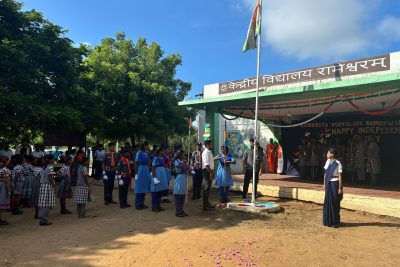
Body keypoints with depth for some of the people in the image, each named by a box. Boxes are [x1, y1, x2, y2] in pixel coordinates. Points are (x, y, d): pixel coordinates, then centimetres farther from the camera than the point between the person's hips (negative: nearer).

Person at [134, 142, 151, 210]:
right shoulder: (139, 153, -11)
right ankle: (137, 204, 12)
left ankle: (142, 203, 22)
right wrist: (136, 173, -12)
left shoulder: (147, 153, 6)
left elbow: (148, 162, 11)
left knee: (144, 187, 11)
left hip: (146, 170, 6)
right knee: (139, 188, 2)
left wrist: (150, 171, 9)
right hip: (140, 169, -6)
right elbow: (136, 163, -9)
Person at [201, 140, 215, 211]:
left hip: (209, 171, 10)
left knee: (207, 188, 16)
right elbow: (206, 164, -24)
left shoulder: (209, 152, 14)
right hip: (207, 171, -10)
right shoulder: (206, 152, -16)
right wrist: (211, 173, -24)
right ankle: (205, 206, 1)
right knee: (206, 189, -5)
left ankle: (207, 204, 27)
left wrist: (212, 172, 18)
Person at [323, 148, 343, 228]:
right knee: (328, 202, 10)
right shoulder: (327, 162, 5)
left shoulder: (337, 163, -12)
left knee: (335, 203, 2)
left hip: (334, 184, -6)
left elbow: (340, 176, -11)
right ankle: (328, 221, 21)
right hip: (328, 184, 6)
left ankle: (335, 222, 14)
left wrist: (340, 188, -12)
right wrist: (324, 184, 11)